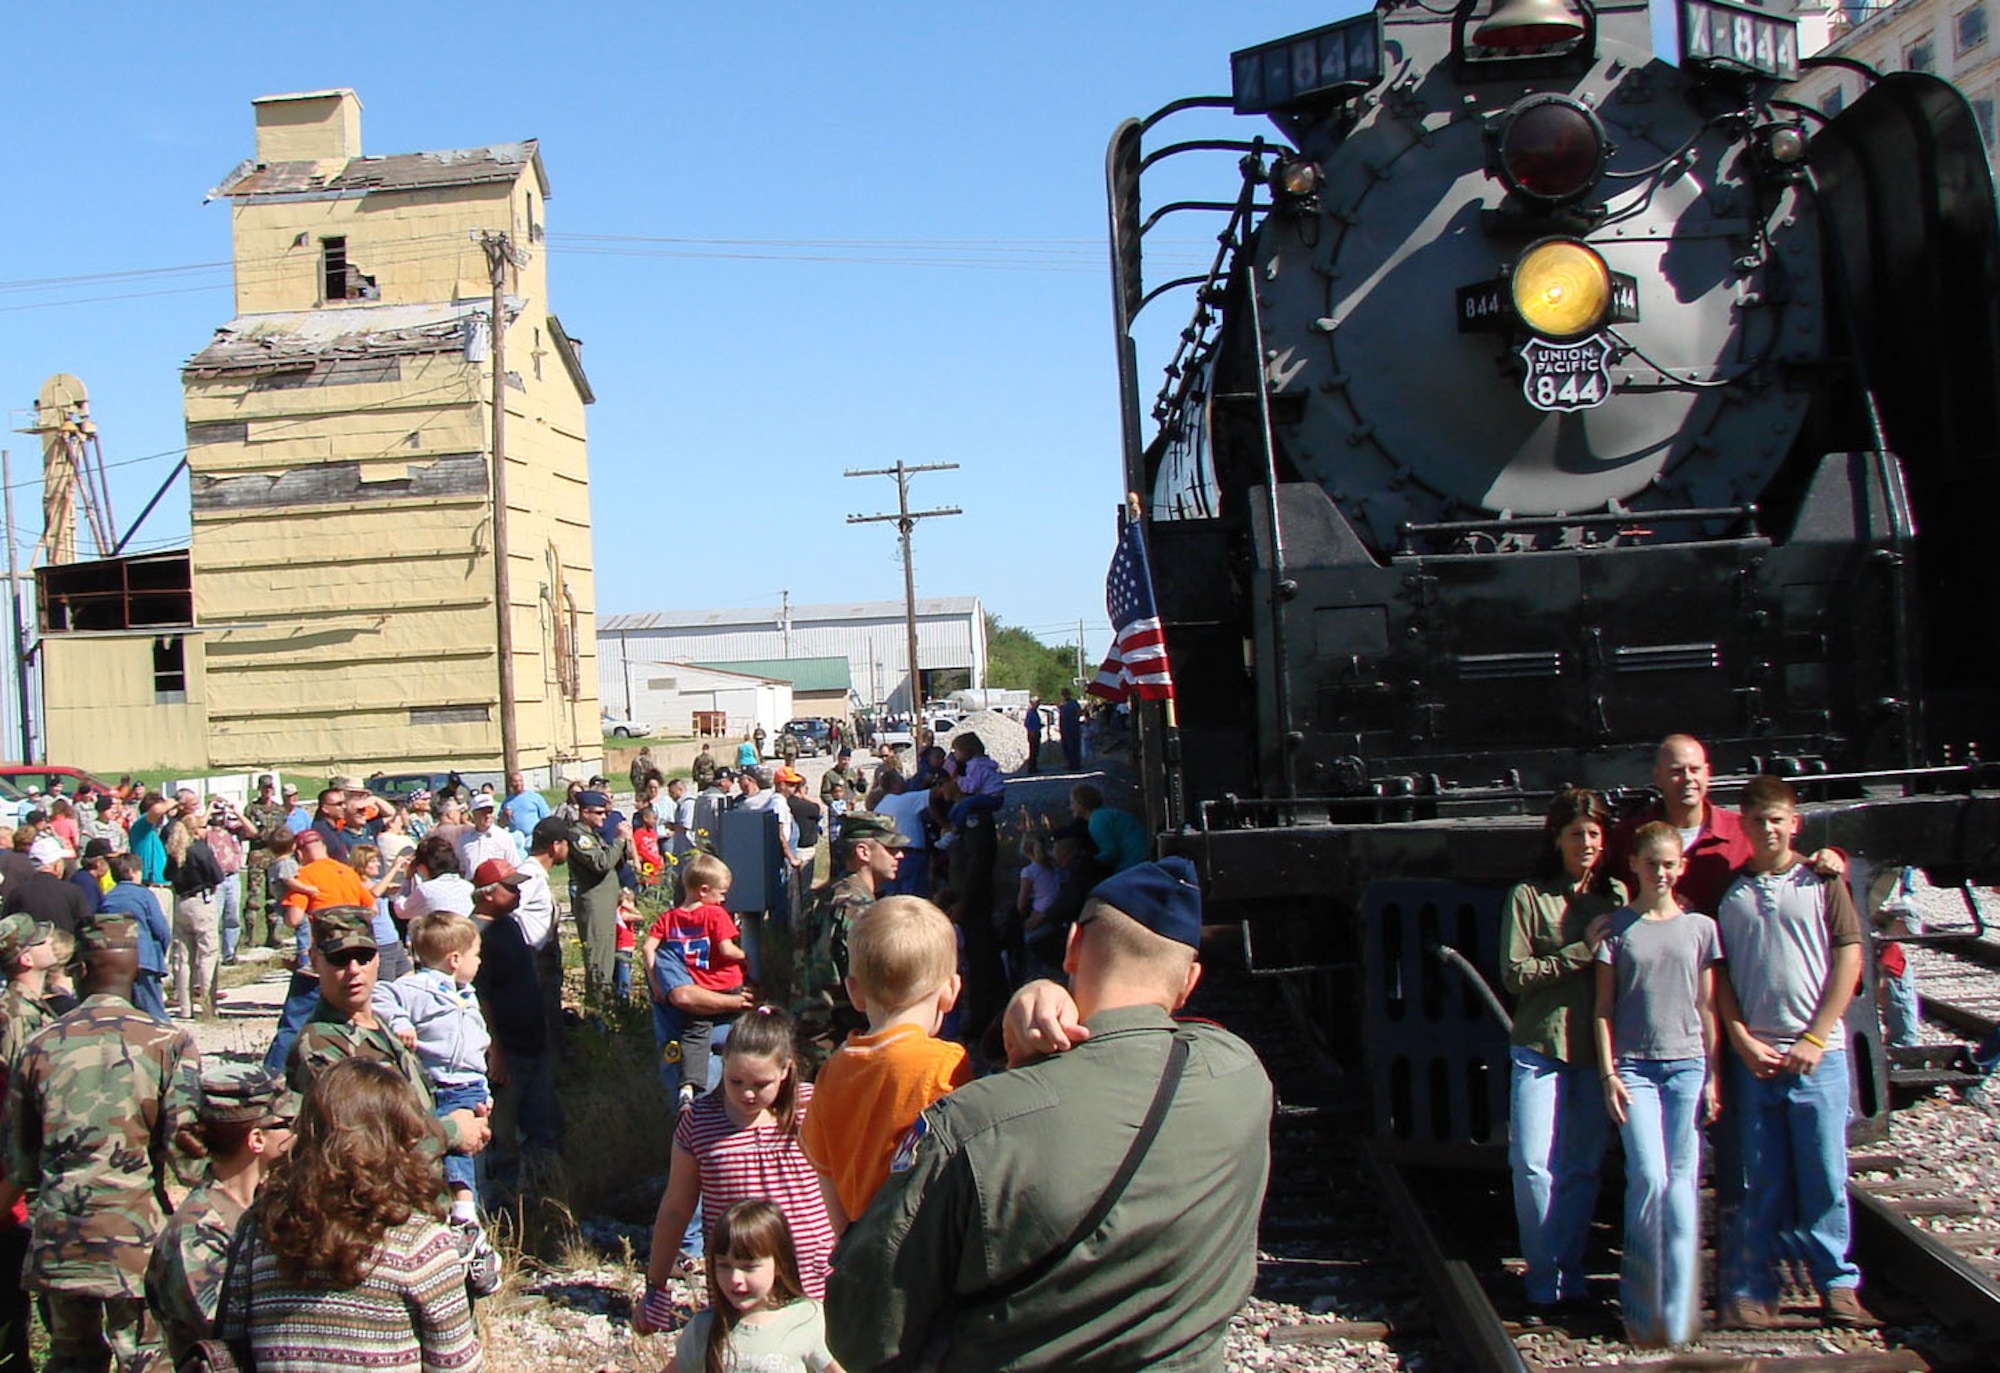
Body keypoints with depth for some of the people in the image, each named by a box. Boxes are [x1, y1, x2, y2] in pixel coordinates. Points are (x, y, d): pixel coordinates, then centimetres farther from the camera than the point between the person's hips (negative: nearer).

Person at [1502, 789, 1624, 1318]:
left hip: (1598, 1049, 3)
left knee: (1583, 1167, 6)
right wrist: (1582, 950, -11)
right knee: (1534, 1164, -7)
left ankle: (1570, 1274, 18)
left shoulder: (1618, 896, 10)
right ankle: (1543, 1280, 5)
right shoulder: (1529, 896, 1)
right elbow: (1515, 973, -6)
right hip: (1541, 1047, -2)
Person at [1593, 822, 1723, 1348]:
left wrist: (1713, 1076, 5)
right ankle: (1642, 1309, 3)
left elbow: (1707, 1007, 10)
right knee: (1649, 1178, -10)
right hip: (1633, 1066, -1)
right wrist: (1609, 1074, -3)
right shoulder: (1617, 928, 4)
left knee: (1681, 1182, 0)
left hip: (1687, 1066, 2)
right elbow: (1603, 1008, 5)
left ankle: (1678, 1314, 7)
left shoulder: (1700, 927, 8)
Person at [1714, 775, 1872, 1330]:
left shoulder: (1822, 882, 4)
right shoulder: (1729, 891, 7)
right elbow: (1718, 974, 7)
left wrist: (1814, 1039, -6)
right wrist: (1743, 1041, -3)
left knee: (1825, 1173, 1)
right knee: (1761, 1179, 4)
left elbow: (1848, 960, 0)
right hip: (1753, 1055, 1)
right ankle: (1750, 1288, 10)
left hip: (1817, 1052, -1)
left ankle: (1837, 1284, 13)